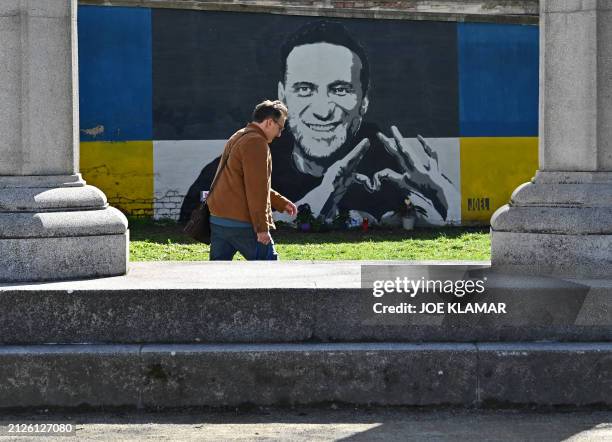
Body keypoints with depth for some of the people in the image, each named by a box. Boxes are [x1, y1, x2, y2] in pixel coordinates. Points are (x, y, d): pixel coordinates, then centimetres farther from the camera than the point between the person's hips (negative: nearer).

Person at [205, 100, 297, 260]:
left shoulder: (237, 139, 21)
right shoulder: (256, 143, -12)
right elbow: (256, 189, -17)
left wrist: (281, 203, 28)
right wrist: (262, 227, -16)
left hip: (218, 219, 9)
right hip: (242, 223, -9)